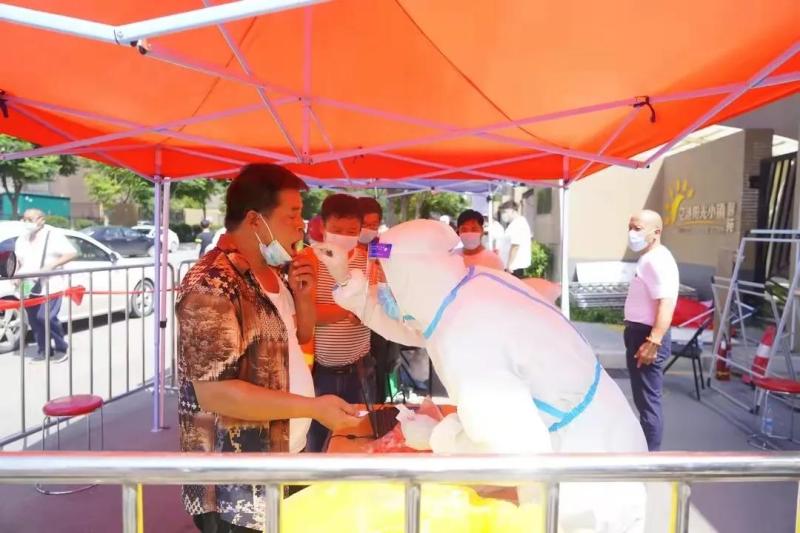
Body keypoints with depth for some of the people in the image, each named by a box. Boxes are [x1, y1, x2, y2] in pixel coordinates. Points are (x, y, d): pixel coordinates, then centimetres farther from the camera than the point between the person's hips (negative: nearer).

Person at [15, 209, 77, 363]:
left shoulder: (54, 234, -5)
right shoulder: (22, 239, 13)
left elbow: (72, 253, -10)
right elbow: (18, 261, 21)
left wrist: (52, 265, -21)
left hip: (51, 286, -6)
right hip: (30, 287, 6)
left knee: (47, 317, -15)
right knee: (34, 320, 7)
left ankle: (62, 348, 2)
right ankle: (43, 350, 19)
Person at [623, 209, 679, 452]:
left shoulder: (658, 261, -18)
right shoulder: (648, 259, 15)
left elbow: (666, 305, -27)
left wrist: (653, 342, -31)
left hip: (647, 336, -11)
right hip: (639, 333, 11)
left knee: (648, 400, -2)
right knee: (642, 398, 19)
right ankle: (644, 448, 31)